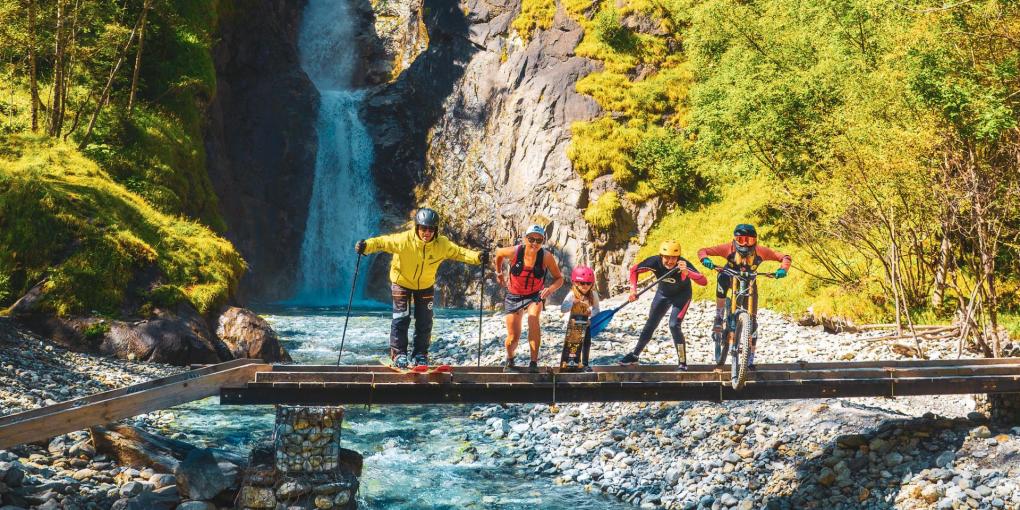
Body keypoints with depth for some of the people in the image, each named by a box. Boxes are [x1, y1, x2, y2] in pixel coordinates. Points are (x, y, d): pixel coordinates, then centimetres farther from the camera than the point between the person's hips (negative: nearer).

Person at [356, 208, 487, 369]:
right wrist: (366, 245, -45)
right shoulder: (403, 240, -31)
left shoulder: (442, 244, -22)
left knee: (424, 322, 6)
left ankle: (420, 354, 21)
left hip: (426, 285, 3)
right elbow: (382, 242, -28)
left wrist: (478, 257, -25)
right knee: (401, 319, -6)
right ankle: (398, 353, 6)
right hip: (402, 283, -3)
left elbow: (459, 252, -11)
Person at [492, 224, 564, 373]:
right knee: (513, 337, 2)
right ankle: (509, 360, 37)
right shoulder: (514, 252, -22)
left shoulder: (546, 257, -22)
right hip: (513, 296, 1)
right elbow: (498, 253, 1)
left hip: (535, 295, -1)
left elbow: (559, 278, -12)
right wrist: (499, 273, 10)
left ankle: (534, 363, -24)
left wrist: (551, 288, -31)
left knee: (533, 319, -33)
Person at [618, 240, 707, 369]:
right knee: (650, 325, 10)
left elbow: (703, 281, -48)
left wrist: (687, 273, -65)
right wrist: (633, 290, -26)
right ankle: (634, 355, 28)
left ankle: (682, 362, -5)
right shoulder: (655, 262, -31)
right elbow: (634, 270, -14)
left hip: (681, 295, -3)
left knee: (674, 325, -19)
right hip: (663, 294, 3)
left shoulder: (684, 265, -38)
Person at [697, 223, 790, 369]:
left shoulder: (760, 251, -29)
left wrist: (783, 270, -45)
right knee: (722, 277, -38)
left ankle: (750, 357, 9)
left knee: (752, 320, -6)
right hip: (731, 279, -1)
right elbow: (702, 251, -30)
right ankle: (718, 319, -26)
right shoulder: (729, 248, -31)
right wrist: (706, 260, -52)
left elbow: (785, 257, -25)